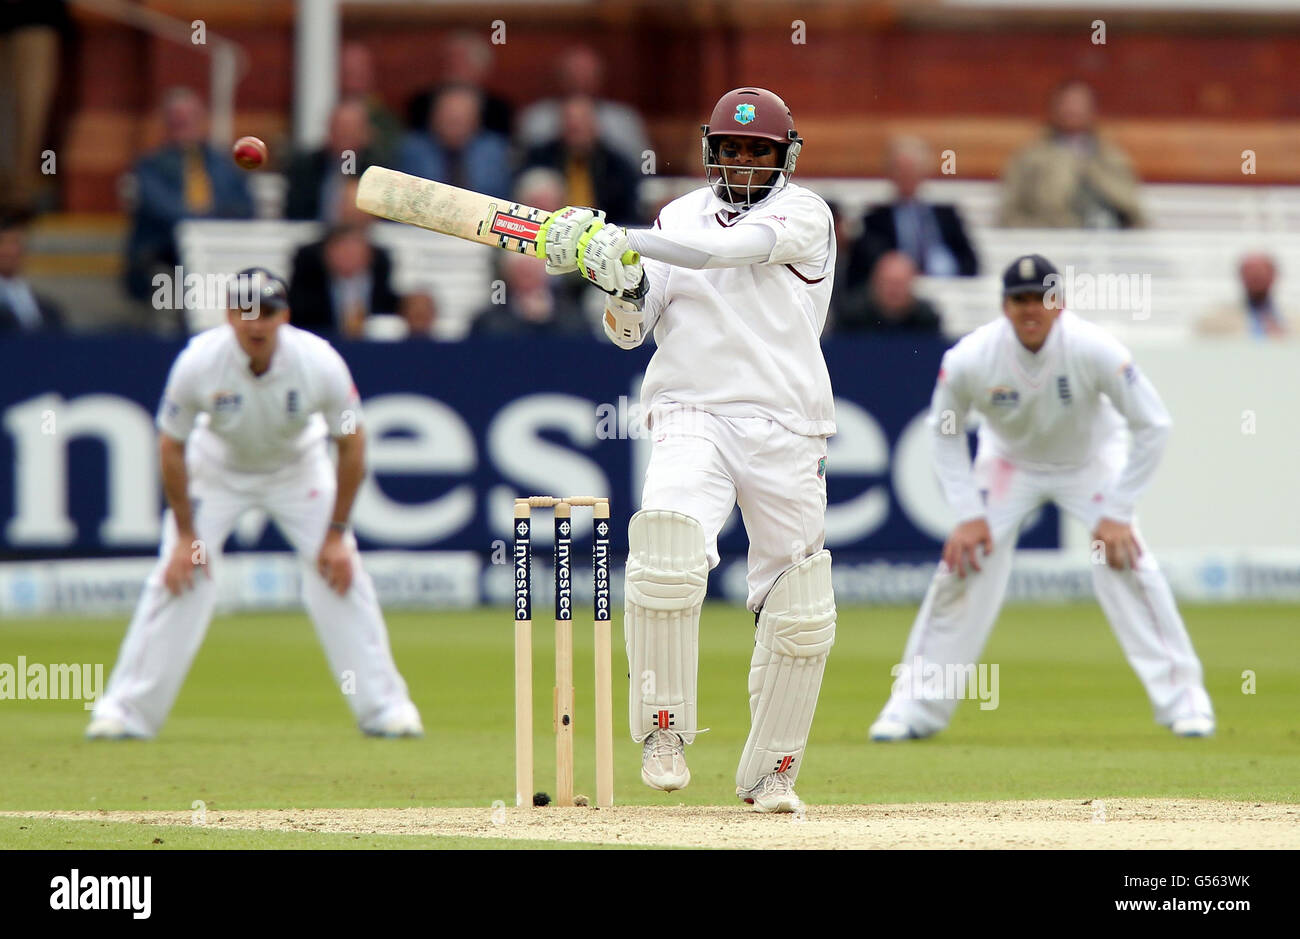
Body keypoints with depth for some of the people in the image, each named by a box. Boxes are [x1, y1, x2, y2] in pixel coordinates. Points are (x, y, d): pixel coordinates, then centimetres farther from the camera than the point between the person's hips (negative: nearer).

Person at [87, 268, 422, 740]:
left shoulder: (320, 363, -29)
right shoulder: (198, 363, -29)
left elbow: (352, 445, -15)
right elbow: (171, 447, -15)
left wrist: (336, 535, -15)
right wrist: (185, 535, -14)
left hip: (298, 468, 0)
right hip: (217, 467, 0)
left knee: (340, 573, -9)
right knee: (177, 579, -11)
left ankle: (384, 706, 2)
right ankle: (125, 710, -3)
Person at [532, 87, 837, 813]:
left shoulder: (804, 214, 2)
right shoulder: (681, 217, 13)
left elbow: (727, 247, -18)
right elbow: (631, 329, 9)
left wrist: (614, 237, -25)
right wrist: (621, 279, -14)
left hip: (786, 431, -1)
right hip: (692, 418, 1)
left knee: (800, 616, 0)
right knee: (667, 556, -27)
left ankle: (771, 772, 17)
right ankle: (663, 732, -15)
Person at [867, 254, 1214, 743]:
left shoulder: (1095, 350, -33)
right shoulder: (970, 359, -28)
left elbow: (1152, 425, -22)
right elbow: (945, 432, -8)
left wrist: (1116, 513, -22)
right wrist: (968, 514, -14)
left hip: (1090, 461, -1)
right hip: (1009, 461, 1)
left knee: (1127, 563, -18)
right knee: (962, 565, -11)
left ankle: (1182, 696, -6)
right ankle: (915, 705, 2)